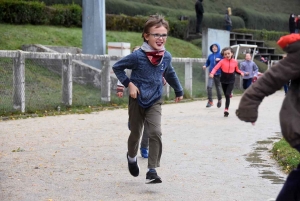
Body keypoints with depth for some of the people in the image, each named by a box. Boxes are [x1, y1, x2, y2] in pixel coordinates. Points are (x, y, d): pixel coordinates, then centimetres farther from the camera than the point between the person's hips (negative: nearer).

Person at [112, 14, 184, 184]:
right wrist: (129, 83, -15)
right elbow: (117, 67, -6)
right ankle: (132, 157, 46)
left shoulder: (166, 56, -8)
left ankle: (152, 171, -12)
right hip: (137, 100, -2)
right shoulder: (138, 56, -20)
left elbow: (170, 74, 15)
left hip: (155, 101, 2)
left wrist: (179, 91, 27)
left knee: (156, 133, -16)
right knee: (135, 134, 14)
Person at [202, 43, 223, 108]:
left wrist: (220, 59, -20)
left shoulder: (220, 55, -2)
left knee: (218, 87, 10)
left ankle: (219, 100, 33)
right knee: (209, 86, -16)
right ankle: (210, 101, -9)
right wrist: (205, 66, -2)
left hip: (218, 74, -2)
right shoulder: (210, 56, 7)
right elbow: (208, 62, 17)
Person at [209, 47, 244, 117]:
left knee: (228, 95, -16)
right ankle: (226, 110, 22)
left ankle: (226, 109, -17)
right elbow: (216, 68, -17)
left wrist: (241, 73, -2)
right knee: (226, 95, 9)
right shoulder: (222, 61, -6)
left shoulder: (235, 62, 1)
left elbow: (236, 70, 17)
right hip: (223, 81, 1)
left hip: (231, 81, -1)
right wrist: (212, 73, -34)